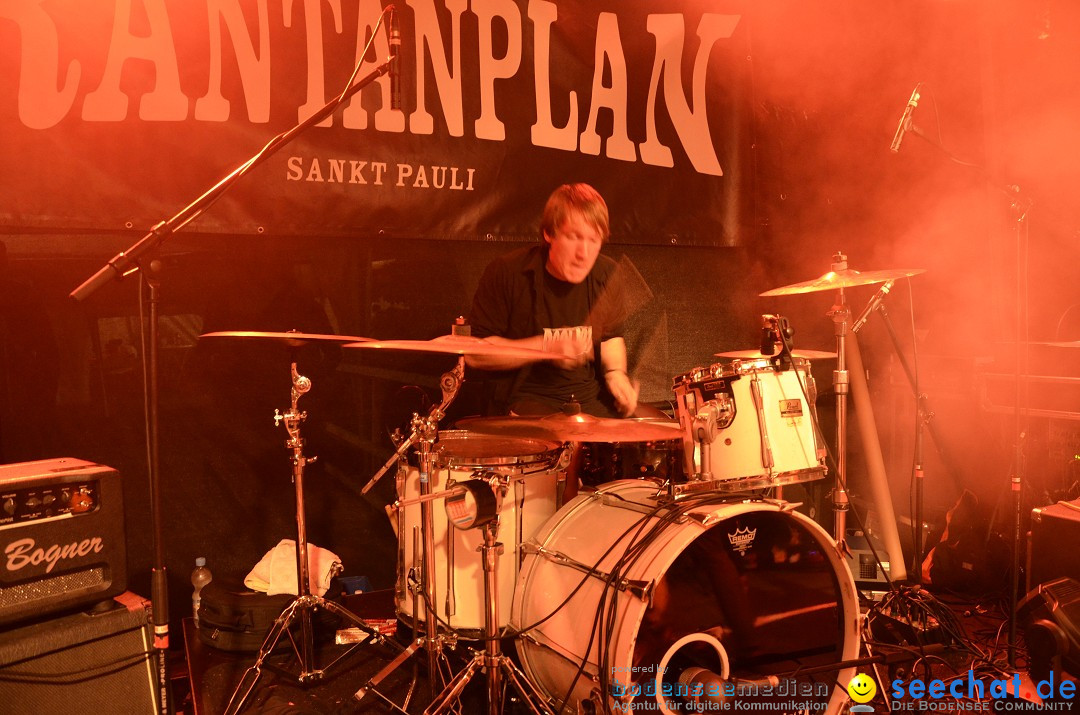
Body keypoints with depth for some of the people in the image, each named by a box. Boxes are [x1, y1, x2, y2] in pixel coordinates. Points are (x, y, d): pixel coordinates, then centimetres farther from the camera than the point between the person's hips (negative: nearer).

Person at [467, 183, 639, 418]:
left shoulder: (605, 275, 1)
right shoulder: (506, 273, -13)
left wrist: (615, 372, -3)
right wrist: (545, 347, -20)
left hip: (591, 397, 5)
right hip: (526, 399, -5)